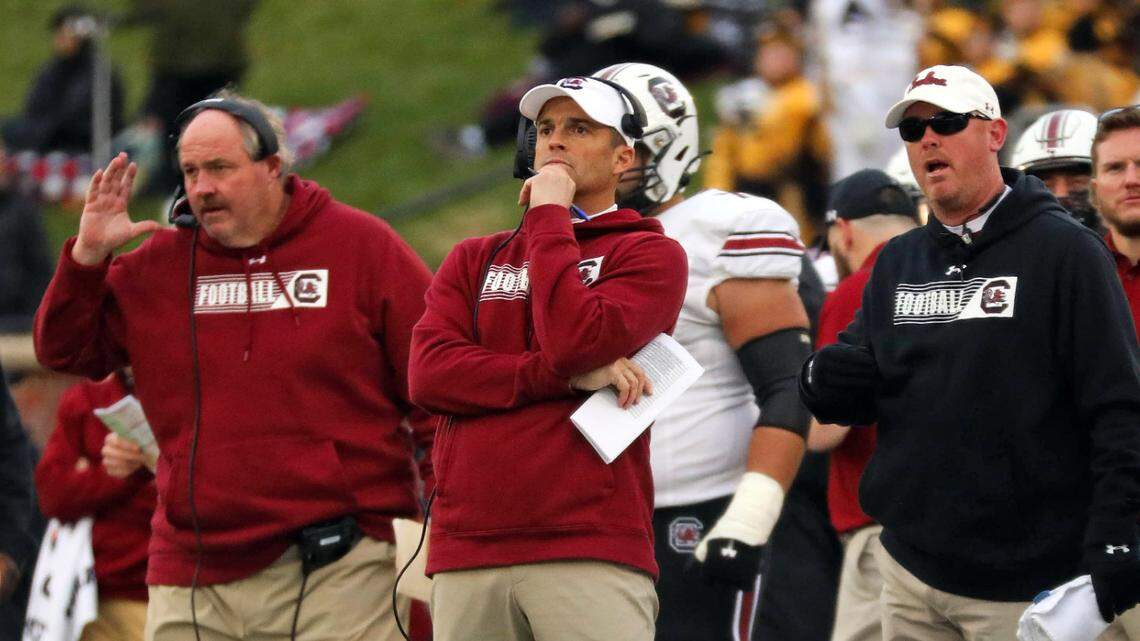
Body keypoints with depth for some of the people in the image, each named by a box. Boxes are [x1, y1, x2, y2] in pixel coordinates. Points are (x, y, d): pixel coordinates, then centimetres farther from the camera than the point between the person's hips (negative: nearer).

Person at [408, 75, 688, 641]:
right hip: (467, 557, 4)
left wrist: (549, 217, -1)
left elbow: (573, 342, -12)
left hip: (591, 549, -4)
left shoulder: (647, 255, 7)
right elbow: (429, 373, 3)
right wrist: (567, 377, -8)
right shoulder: (474, 260, 21)